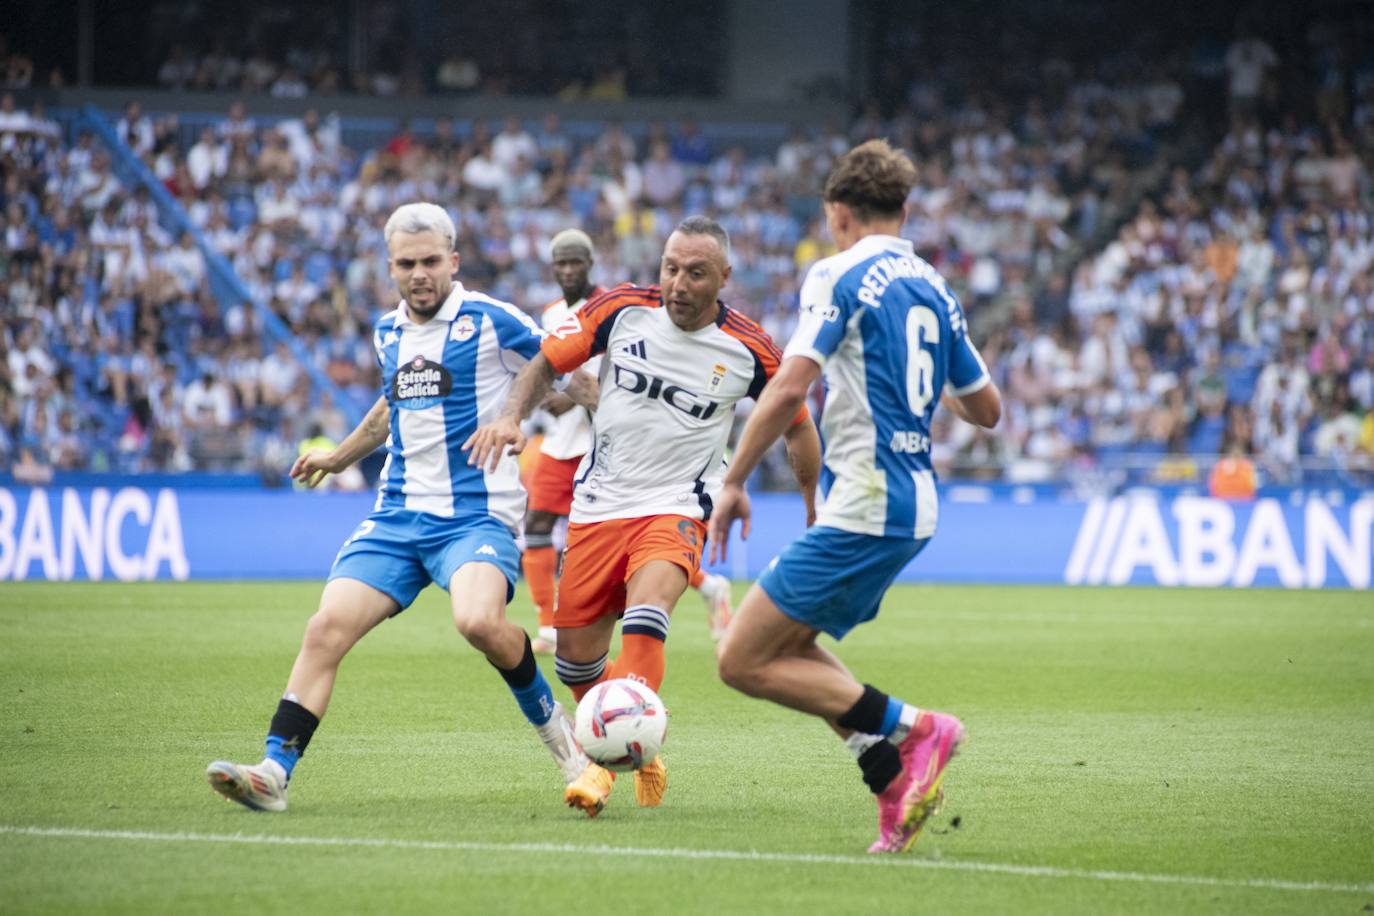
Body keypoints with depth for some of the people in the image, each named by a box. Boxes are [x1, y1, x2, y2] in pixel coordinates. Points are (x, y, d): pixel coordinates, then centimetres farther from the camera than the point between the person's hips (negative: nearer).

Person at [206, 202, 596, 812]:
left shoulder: (490, 322, -5)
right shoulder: (388, 333, 13)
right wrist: (339, 457, 41)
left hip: (478, 514, -5)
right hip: (397, 515, 5)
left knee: (479, 620, -32)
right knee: (327, 628, -13)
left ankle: (553, 726, -5)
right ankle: (274, 772, -14)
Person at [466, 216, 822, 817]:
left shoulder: (749, 349, -8)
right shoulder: (621, 309, -6)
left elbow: (796, 425, 8)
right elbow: (547, 362, 7)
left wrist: (819, 517, 12)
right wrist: (511, 414, -11)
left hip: (676, 509, -3)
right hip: (598, 504, 3)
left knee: (646, 612, -32)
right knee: (575, 656, 3)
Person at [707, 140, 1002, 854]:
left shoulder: (838, 275, -8)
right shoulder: (933, 289, 14)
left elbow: (788, 388, -19)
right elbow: (986, 409, 21)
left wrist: (734, 481, -10)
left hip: (864, 507, -9)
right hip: (915, 507, 9)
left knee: (743, 661, -6)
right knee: (789, 646, 19)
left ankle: (910, 730, -12)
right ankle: (895, 779, 5)